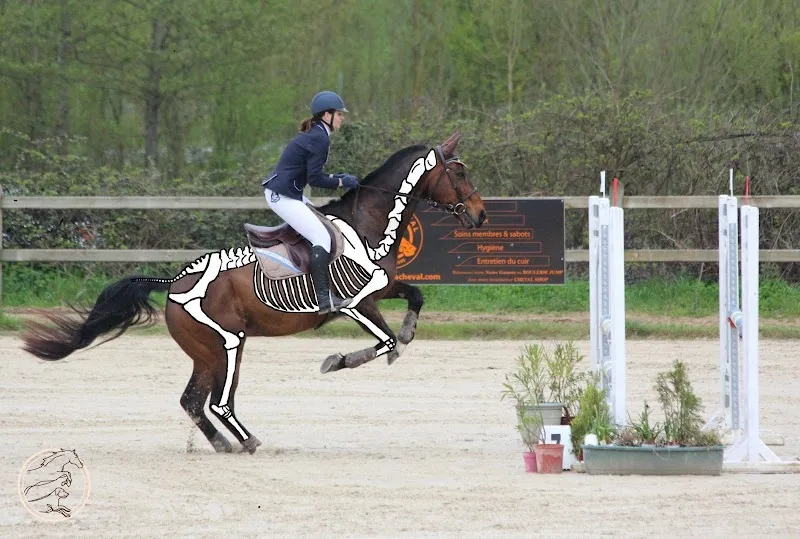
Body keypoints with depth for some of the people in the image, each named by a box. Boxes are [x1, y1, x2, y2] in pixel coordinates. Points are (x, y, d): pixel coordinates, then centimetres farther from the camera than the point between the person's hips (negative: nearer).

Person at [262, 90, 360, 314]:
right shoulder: (320, 139, -16)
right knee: (322, 237, -15)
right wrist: (341, 183, -8)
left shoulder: (311, 134, 15)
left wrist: (335, 177, 11)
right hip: (283, 196, -11)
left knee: (323, 221, 21)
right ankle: (324, 299, -23)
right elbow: (314, 179, -19)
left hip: (283, 193, 11)